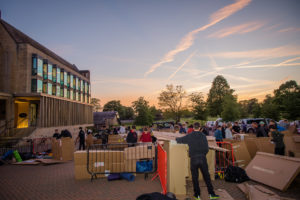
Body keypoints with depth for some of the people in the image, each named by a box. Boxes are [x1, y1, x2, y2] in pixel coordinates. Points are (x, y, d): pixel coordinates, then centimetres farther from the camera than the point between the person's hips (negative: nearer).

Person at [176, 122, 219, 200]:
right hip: (203, 158, 1)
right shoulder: (203, 136, 0)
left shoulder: (189, 136, -1)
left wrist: (177, 138, 31)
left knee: (195, 177, 10)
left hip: (193, 159, -1)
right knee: (206, 176, 11)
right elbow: (206, 148, 0)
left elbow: (179, 140, 9)